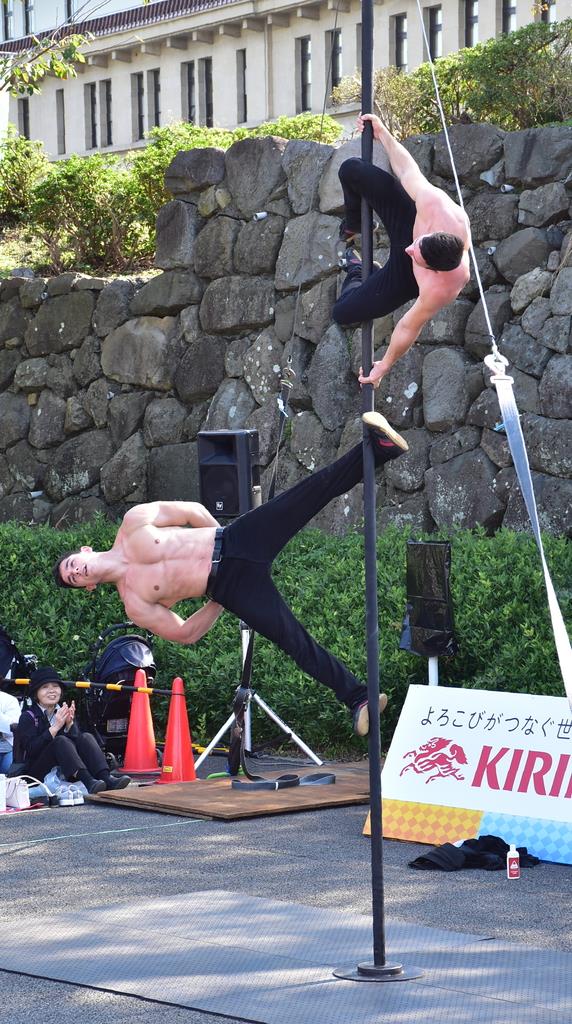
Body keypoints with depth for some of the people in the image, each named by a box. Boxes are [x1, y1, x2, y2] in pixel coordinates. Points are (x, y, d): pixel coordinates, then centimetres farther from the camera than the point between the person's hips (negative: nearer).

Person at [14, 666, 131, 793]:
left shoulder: (63, 712, 15)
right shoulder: (28, 717, -1)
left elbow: (76, 740, -1)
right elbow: (31, 750, -17)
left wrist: (70, 723, -20)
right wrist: (55, 727, -23)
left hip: (66, 771, 5)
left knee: (86, 737, -15)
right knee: (61, 741, -29)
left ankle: (107, 778, -39)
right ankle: (88, 782, -51)